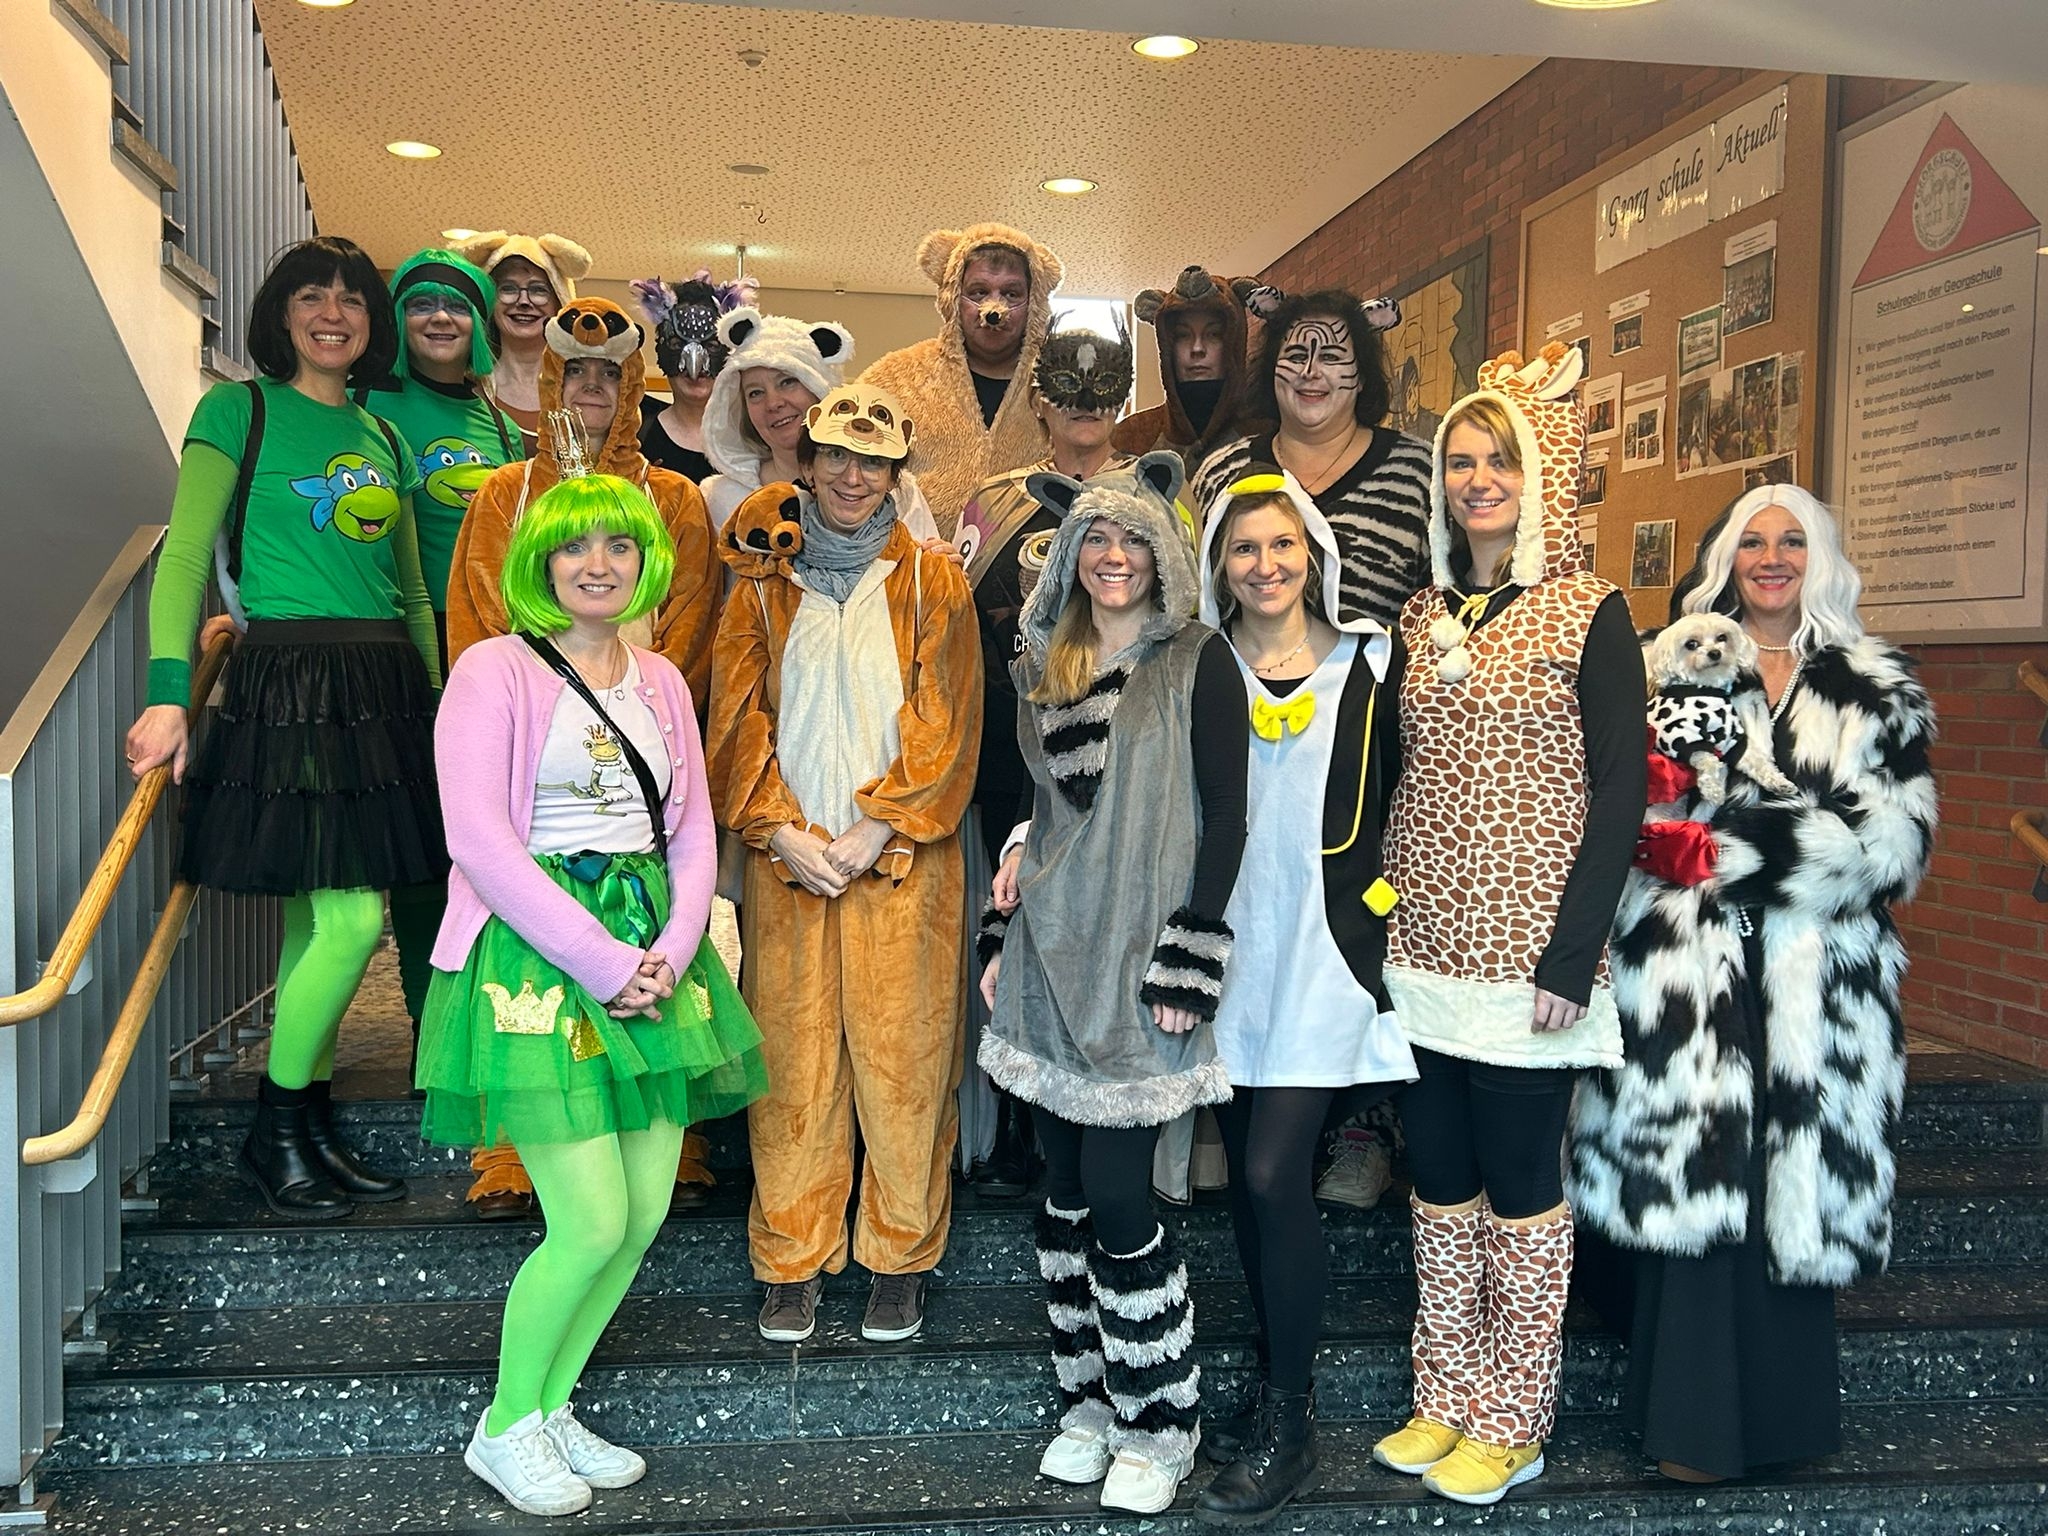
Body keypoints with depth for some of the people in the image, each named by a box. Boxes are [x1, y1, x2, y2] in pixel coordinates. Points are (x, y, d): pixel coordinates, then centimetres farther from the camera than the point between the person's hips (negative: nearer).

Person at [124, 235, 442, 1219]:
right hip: (288, 682, -6)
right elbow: (184, 556, -7)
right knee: (351, 918, -11)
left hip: (386, 687, 6)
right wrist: (168, 694, -17)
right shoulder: (240, 411, 1)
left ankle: (312, 1128, 20)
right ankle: (274, 1135, 8)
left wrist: (437, 696, 16)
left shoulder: (382, 435, 18)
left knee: (323, 917, 9)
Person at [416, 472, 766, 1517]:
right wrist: (600, 960, -16)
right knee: (592, 1224, -7)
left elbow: (692, 835, 13)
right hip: (536, 951, -6)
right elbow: (479, 839, -13)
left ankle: (552, 1407, 28)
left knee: (646, 1211, 6)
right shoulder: (495, 671, -4)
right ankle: (504, 1430, 18)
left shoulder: (661, 682, 14)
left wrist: (671, 952, -5)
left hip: (653, 952, 6)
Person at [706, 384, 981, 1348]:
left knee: (903, 1056, 2)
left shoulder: (931, 583, 6)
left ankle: (900, 1256, 17)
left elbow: (945, 723, 0)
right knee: (792, 1059, 5)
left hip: (901, 861, -1)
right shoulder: (764, 583, 10)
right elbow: (737, 716, 5)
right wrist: (782, 830, -8)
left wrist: (877, 828, -10)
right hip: (785, 860, 1)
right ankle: (793, 1258, 18)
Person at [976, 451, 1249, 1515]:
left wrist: (1188, 961, -12)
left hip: (1141, 956, -5)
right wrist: (1002, 931, 13)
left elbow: (1224, 819, -6)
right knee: (1066, 1187, 9)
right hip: (1051, 952, 5)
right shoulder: (1042, 666, 13)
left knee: (1117, 1195, -5)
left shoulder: (1198, 661, -3)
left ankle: (1157, 1426, 13)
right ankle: (1087, 1401, 25)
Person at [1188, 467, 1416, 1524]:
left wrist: (1391, 902, -3)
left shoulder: (1370, 662, 2)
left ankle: (1288, 1429, 7)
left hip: (1329, 949, -3)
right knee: (1248, 1176, 10)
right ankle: (1278, 1390, 29)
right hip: (1231, 949, 4)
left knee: (1274, 1173, -10)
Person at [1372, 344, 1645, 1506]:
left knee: (1520, 1180, 5)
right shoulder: (1422, 615, 11)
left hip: (1527, 952, -5)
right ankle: (1447, 1399, 27)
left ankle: (1512, 1420, 21)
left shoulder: (1589, 613, -5)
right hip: (1424, 944, 5)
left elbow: (1619, 793, -9)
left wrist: (1573, 955, -15)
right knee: (1439, 1177, 12)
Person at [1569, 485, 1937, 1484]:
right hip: (1687, 975, 0)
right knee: (1693, 1180, -3)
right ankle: (1695, 1422, 12)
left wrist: (1752, 841, -13)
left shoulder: (1878, 692, 9)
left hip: (1817, 980, 1)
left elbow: (1900, 837, -2)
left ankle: (1782, 1412, 19)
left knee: (1797, 1188, 2)